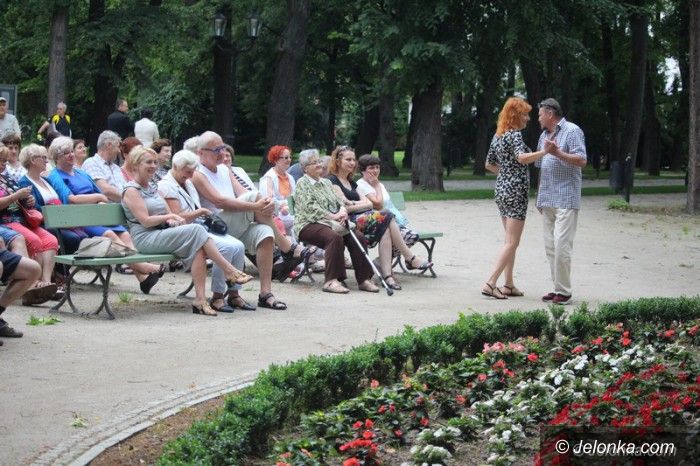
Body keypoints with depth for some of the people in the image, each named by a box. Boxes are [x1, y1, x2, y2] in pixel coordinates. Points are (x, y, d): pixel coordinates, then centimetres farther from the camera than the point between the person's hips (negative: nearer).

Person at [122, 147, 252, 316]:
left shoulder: (151, 187, 25)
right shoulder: (131, 191, -3)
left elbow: (168, 213, 18)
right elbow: (145, 221, -13)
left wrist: (173, 220, -4)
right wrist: (170, 216, -7)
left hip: (163, 233, 8)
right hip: (146, 238, -8)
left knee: (198, 249, -22)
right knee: (196, 230, -24)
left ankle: (200, 299, -31)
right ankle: (229, 270, -21)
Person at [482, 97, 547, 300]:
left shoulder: (497, 136, 13)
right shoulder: (514, 135, -13)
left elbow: (489, 164, 21)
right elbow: (522, 158, -31)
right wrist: (545, 151, -36)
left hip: (501, 190, 9)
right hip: (515, 191, -9)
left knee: (510, 240, 14)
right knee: (512, 242, -7)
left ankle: (509, 285, 15)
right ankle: (490, 283, -14)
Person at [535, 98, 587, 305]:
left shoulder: (572, 131, -4)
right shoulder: (544, 135, 20)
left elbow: (582, 161, -14)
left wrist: (557, 153, -22)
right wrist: (540, 198, 21)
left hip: (566, 199, -8)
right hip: (547, 200, 8)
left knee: (561, 245, -13)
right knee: (550, 246, 7)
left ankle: (564, 291, -8)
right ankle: (558, 288, 11)